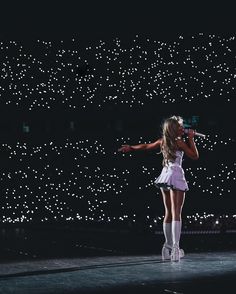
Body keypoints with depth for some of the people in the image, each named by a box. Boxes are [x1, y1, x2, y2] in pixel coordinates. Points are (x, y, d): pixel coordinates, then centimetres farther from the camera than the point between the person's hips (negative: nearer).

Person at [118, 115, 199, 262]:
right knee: (176, 213, -11)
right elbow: (195, 155, -5)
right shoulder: (179, 142, -8)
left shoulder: (163, 141, 11)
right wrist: (191, 138, 0)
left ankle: (168, 247, 17)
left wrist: (131, 147, 38)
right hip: (176, 176, -7)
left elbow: (146, 146, 23)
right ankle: (175, 248, -18)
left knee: (168, 213, 13)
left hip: (165, 176, 7)